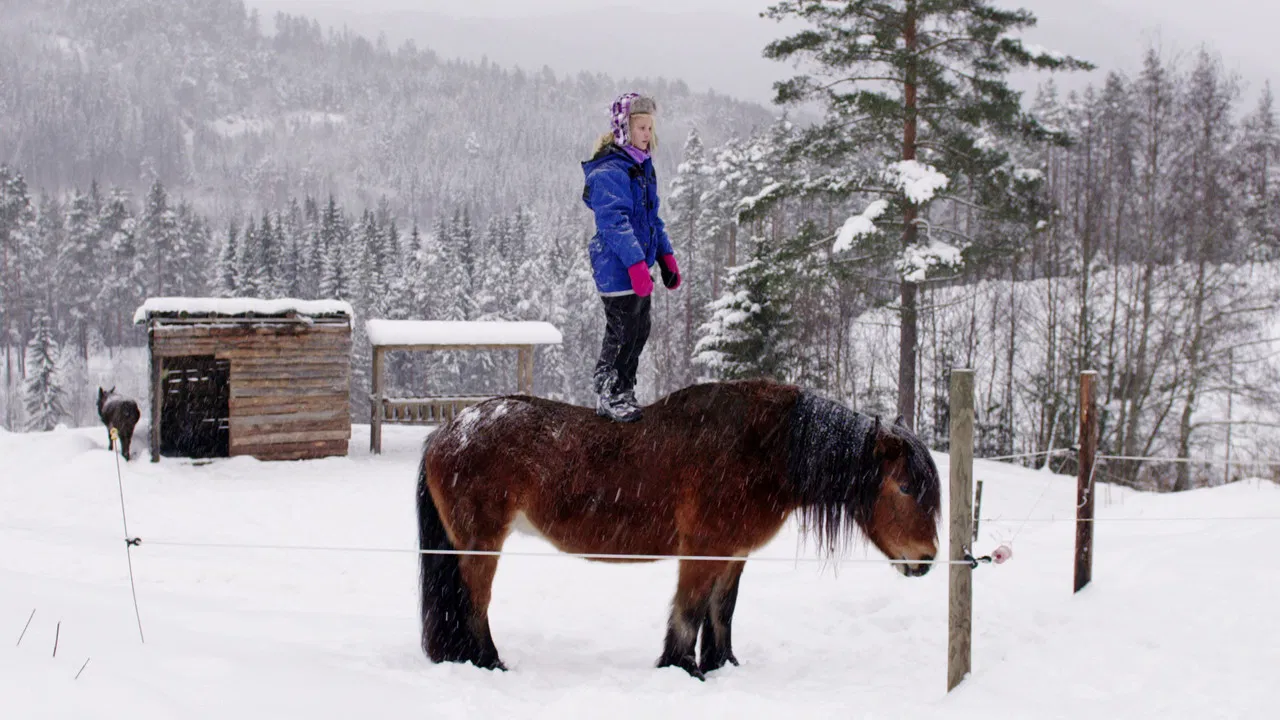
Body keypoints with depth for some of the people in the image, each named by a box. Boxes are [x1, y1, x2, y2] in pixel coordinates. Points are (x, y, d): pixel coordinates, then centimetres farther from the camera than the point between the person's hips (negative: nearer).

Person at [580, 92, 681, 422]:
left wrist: (667, 259, 18)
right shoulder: (608, 173, -17)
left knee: (639, 332, 15)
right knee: (622, 334, -1)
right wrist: (637, 265, -30)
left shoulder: (643, 169, 14)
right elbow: (615, 223, -25)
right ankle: (610, 398, 13)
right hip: (617, 270, -9)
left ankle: (623, 394, 27)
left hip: (640, 267, 9)